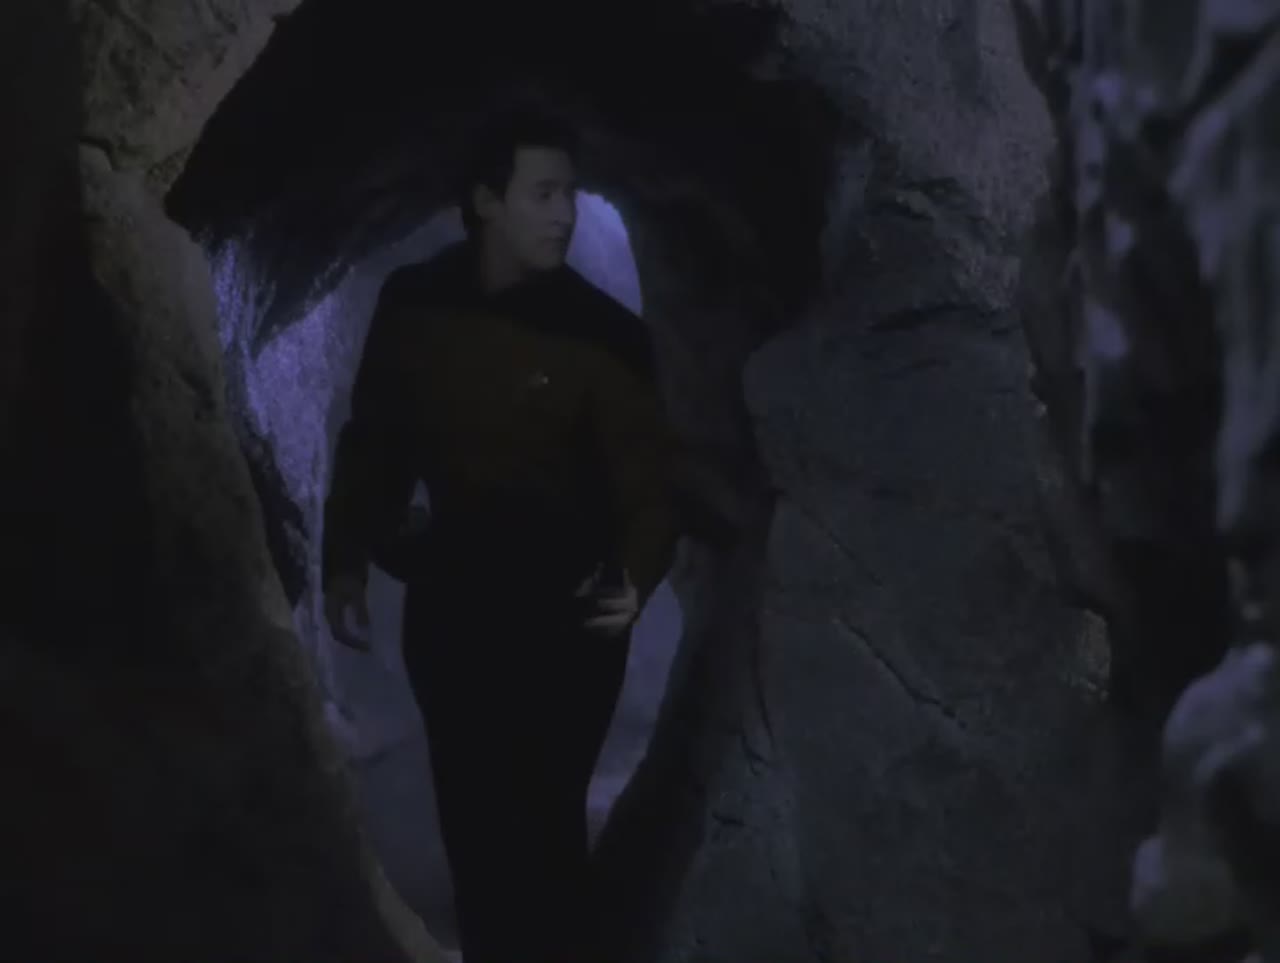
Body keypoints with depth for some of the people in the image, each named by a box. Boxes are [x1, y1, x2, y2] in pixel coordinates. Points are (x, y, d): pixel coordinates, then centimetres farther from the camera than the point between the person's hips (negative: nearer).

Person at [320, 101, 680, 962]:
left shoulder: (603, 333, -14)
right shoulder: (414, 304, -4)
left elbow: (647, 475, -14)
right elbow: (376, 440, 8)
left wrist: (636, 575, -32)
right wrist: (348, 559, 3)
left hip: (566, 605, -3)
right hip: (454, 591, 4)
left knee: (541, 818, -5)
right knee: (471, 816, 10)